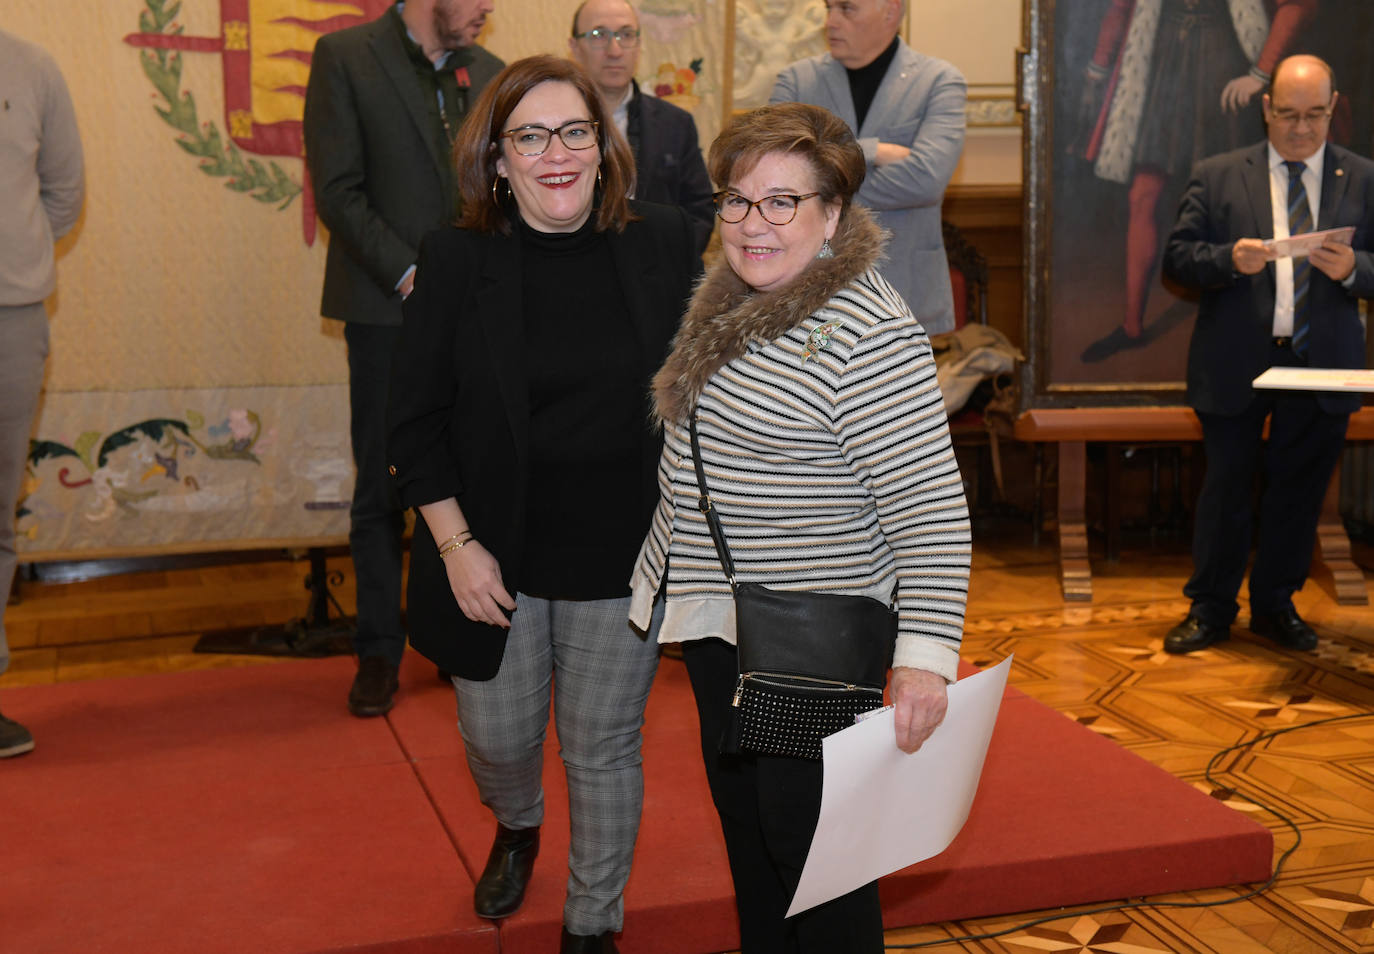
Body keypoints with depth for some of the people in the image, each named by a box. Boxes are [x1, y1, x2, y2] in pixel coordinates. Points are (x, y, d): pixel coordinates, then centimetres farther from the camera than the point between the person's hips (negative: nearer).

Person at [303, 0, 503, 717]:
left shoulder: (488, 74, 12)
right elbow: (337, 191, -8)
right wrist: (407, 275, -15)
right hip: (387, 309, -4)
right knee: (383, 489, 4)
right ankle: (379, 651, 14)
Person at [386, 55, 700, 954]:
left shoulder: (665, 243, -5)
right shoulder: (457, 260, -6)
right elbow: (417, 421, -2)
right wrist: (456, 545, -9)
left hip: (622, 559, 0)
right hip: (496, 559, 1)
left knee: (603, 748, 11)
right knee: (499, 737, 16)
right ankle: (516, 828, 53)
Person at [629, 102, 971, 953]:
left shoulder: (868, 336, -23)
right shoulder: (732, 297, 5)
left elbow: (931, 510, -24)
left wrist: (926, 653, -30)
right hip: (720, 621, 9)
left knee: (806, 837, 5)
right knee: (743, 818, 22)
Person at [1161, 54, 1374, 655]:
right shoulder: (1217, 176, 3)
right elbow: (1178, 258, -2)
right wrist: (1229, 259, -20)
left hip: (1320, 364, 2)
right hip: (1235, 363, -1)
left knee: (1299, 488, 11)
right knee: (1225, 486, 6)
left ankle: (1275, 606, 26)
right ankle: (1210, 608, 18)